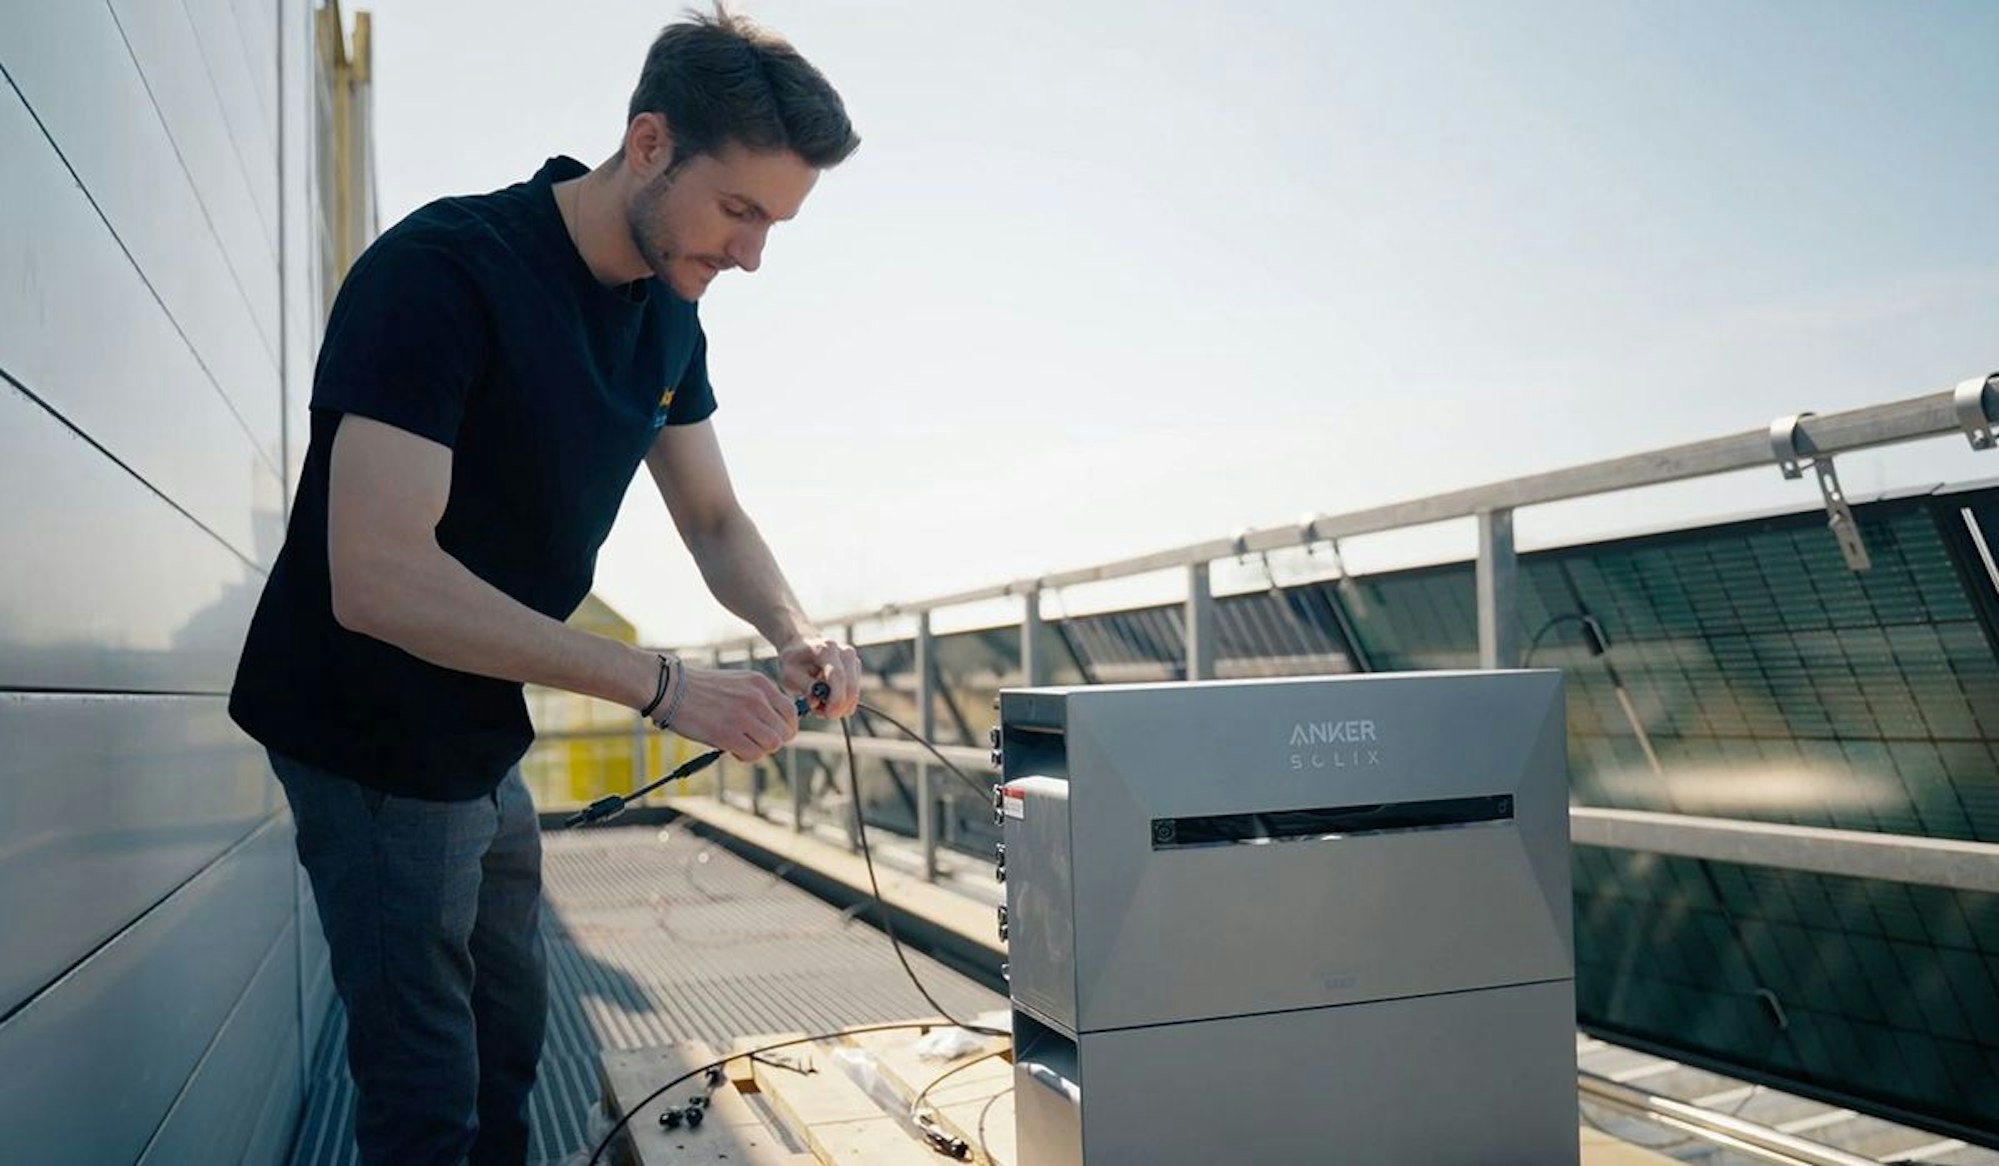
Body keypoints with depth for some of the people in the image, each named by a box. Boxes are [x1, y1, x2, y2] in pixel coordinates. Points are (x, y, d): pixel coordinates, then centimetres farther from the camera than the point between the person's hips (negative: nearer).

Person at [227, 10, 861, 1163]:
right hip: (373, 746, -7)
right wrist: (660, 685, -34)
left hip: (484, 742, 8)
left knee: (510, 1038, 20)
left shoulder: (669, 314, -2)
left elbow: (714, 518, 8)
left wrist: (795, 632, -13)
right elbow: (376, 578, -33)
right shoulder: (443, 271, -26)